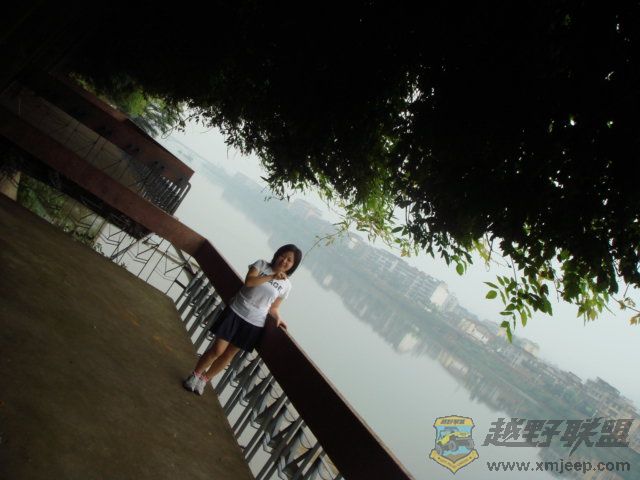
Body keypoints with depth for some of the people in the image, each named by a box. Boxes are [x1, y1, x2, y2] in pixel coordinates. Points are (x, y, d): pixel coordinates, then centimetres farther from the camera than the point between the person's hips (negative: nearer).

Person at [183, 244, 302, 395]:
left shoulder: (286, 285, 3)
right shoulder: (262, 264, -3)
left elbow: (273, 307, 10)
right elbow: (248, 281, -19)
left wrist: (278, 317, -9)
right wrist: (272, 277, -22)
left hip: (254, 324, 2)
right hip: (235, 313, -2)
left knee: (228, 355, 12)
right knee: (217, 350, -2)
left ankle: (204, 379, 32)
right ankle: (195, 375, 23)